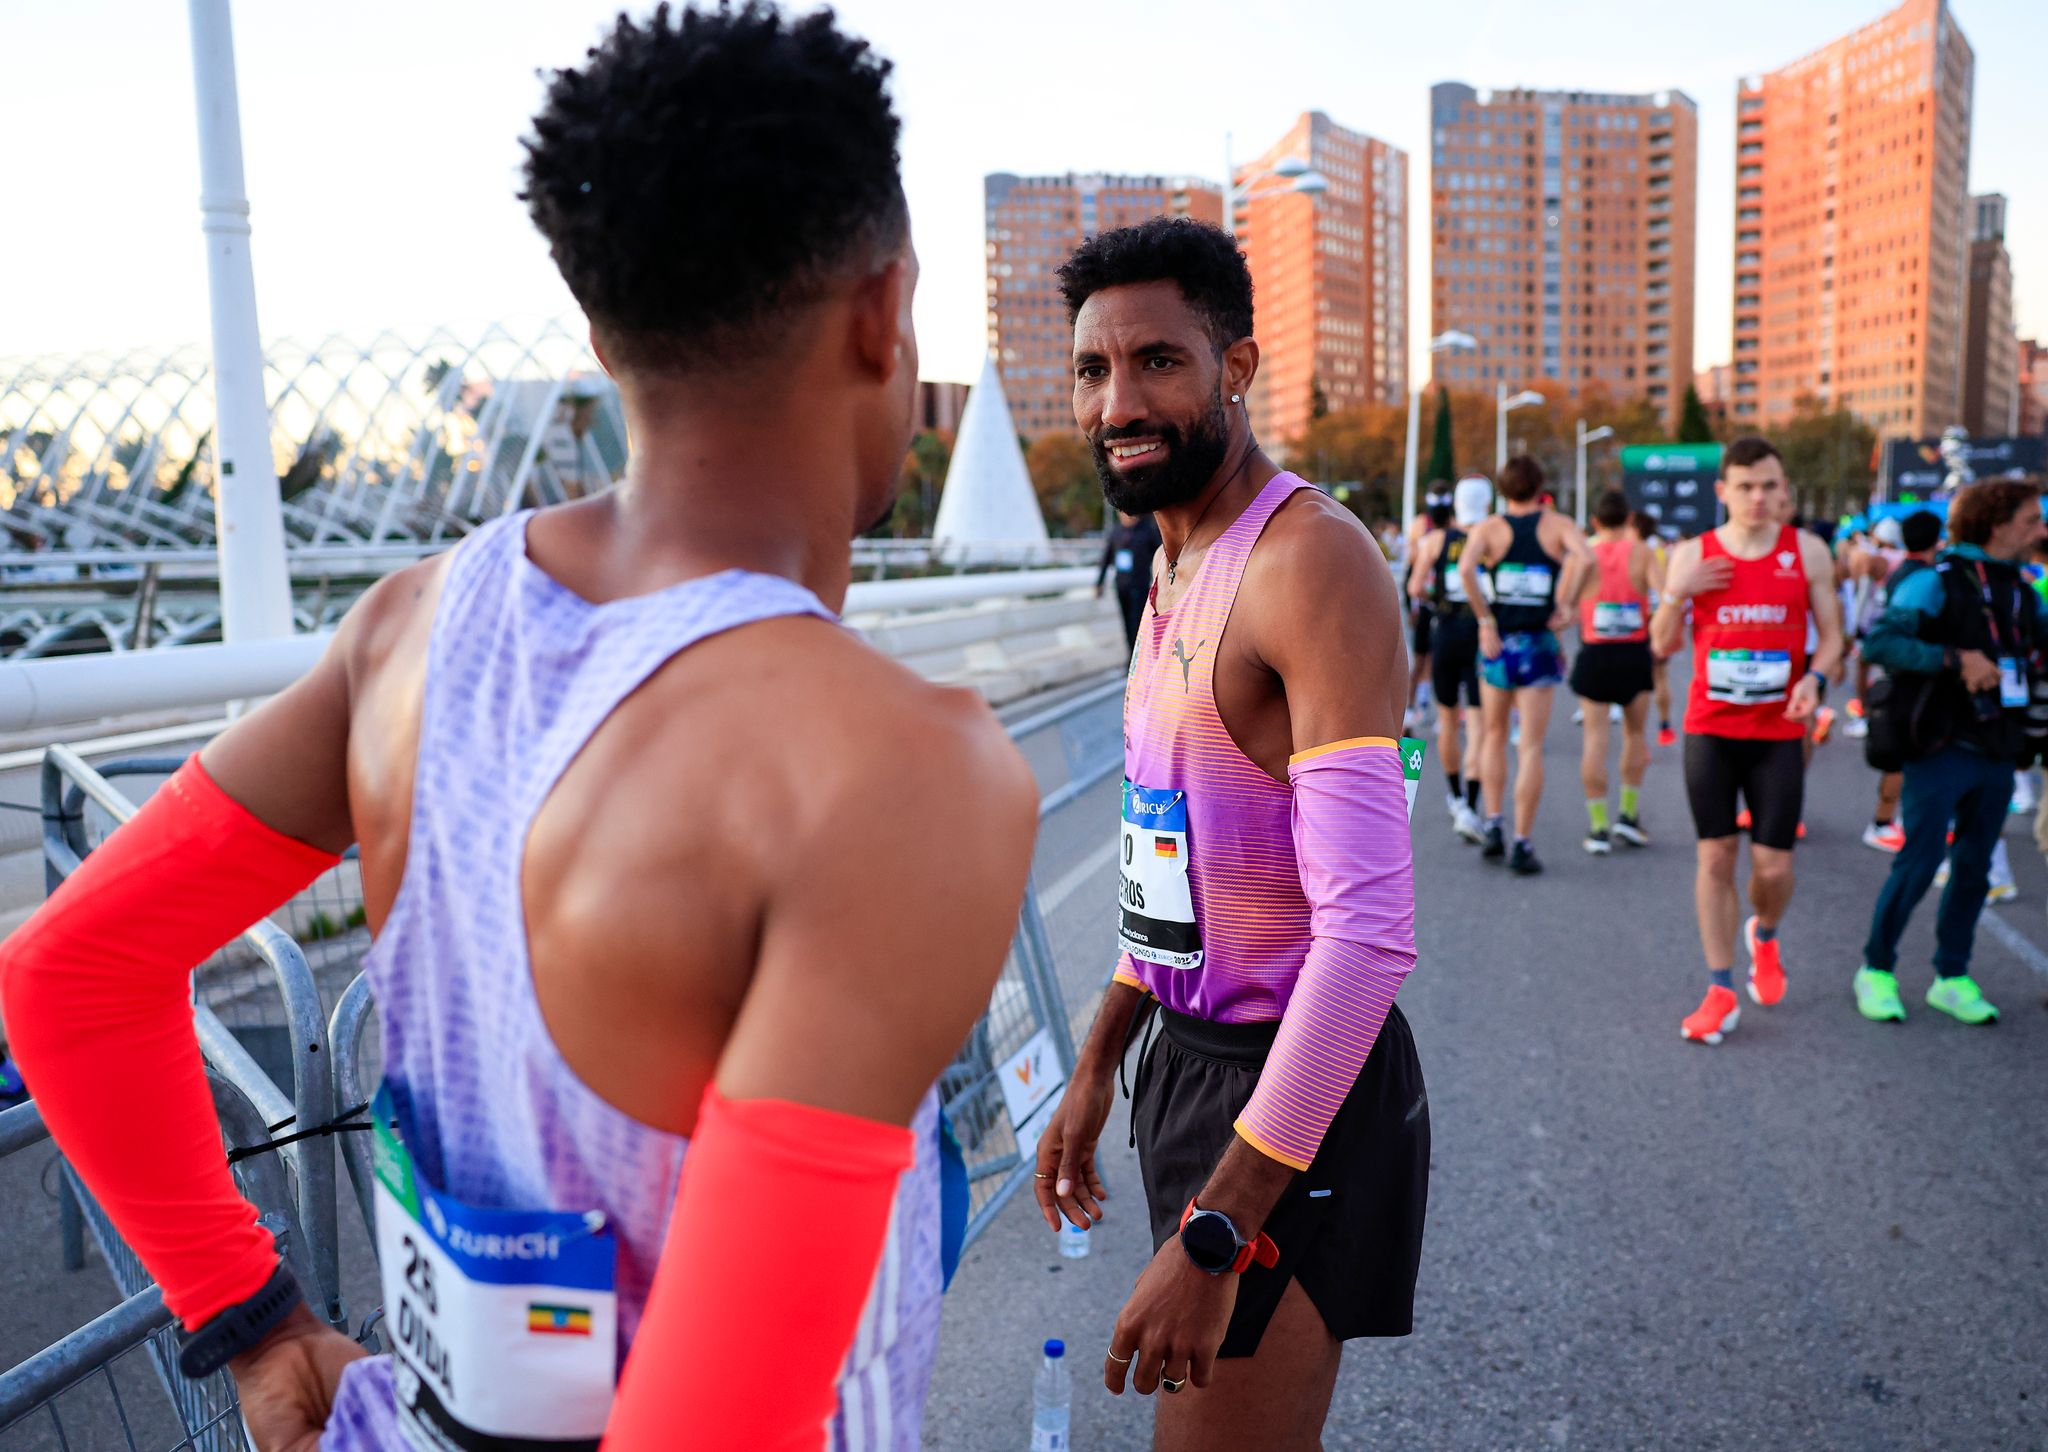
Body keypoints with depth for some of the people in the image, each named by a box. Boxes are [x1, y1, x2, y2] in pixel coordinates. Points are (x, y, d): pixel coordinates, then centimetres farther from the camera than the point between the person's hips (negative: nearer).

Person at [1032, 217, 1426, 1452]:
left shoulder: (1312, 563, -21)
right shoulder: (1179, 567, 9)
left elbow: (1371, 931, -29)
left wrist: (1214, 1237, -28)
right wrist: (1099, 1065, 18)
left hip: (1291, 1085, -9)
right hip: (1191, 1057, 9)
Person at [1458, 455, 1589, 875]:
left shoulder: (1488, 527, 0)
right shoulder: (1556, 524, 1)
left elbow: (1465, 568, -19)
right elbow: (1582, 555, -20)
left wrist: (1486, 621, -12)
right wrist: (1561, 606, -10)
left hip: (1497, 642, 1)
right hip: (1539, 644, -1)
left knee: (1494, 735, 20)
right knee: (1530, 747, 1)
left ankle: (1493, 824, 15)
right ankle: (1522, 844, -1)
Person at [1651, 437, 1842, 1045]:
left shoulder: (1807, 551, 3)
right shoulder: (1693, 554, 2)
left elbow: (1830, 633, 7)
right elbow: (1662, 645, 4)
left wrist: (1815, 677, -14)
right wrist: (1676, 591, -13)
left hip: (1779, 732, 0)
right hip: (1710, 728, 0)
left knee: (1773, 866, -1)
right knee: (1715, 857, 1)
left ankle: (1764, 936, 35)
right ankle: (1720, 991, 10)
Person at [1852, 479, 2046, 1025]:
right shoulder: (1938, 582, -10)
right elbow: (1881, 642, -22)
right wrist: (1955, 658, -28)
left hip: (1998, 754, 7)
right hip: (1944, 750, -7)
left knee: (1974, 868, 11)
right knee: (1919, 862, -5)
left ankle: (1952, 977, 21)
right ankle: (1876, 970, 10)